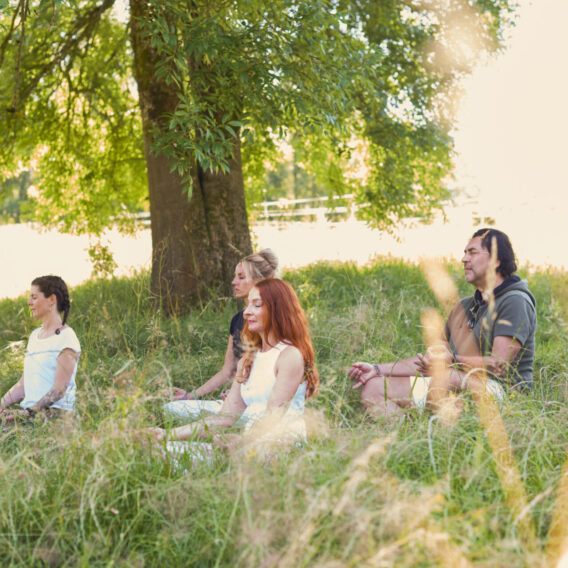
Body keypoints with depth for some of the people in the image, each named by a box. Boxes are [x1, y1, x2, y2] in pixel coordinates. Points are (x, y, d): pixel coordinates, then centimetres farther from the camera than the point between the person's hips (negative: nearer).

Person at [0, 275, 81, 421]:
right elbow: (23, 385, 18)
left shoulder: (66, 338, -6)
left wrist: (29, 412, -23)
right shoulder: (35, 335, 20)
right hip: (30, 411, 7)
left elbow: (59, 390, -14)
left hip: (55, 412, -7)